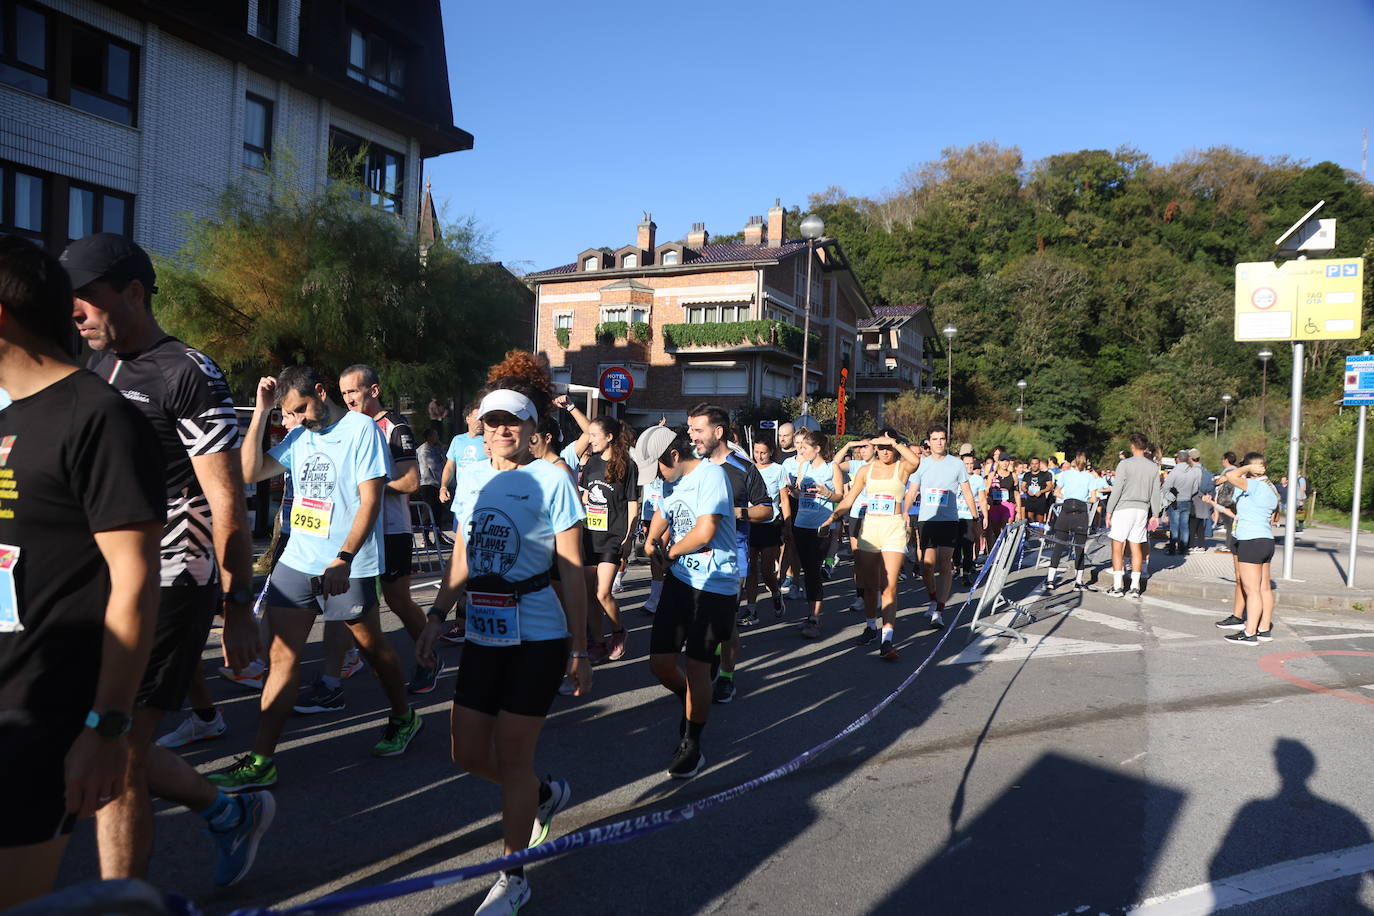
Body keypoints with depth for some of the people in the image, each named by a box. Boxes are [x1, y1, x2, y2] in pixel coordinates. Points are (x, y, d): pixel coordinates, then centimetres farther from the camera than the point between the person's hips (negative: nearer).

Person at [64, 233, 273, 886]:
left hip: (170, 585, -8)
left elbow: (227, 503, -15)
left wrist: (239, 606, -16)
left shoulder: (189, 375, -13)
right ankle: (233, 813, 36)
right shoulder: (94, 370, 12)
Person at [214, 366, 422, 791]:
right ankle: (260, 761, 8)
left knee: (374, 648, 11)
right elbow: (250, 472, 5)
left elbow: (371, 500, -16)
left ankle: (404, 718, 34)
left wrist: (344, 559, -24)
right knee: (281, 657, 3)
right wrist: (261, 412, -1)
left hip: (347, 566, -5)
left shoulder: (362, 430, -11)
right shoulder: (299, 436, 9)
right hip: (297, 561, 6)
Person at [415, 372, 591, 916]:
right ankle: (547, 795, 40)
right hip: (483, 636, 6)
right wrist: (438, 614, 6)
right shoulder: (471, 478, 7)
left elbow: (573, 574, -9)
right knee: (469, 755, 11)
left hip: (536, 639, -6)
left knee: (511, 759, 2)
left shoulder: (552, 481, -10)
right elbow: (461, 559, 15)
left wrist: (579, 650, -8)